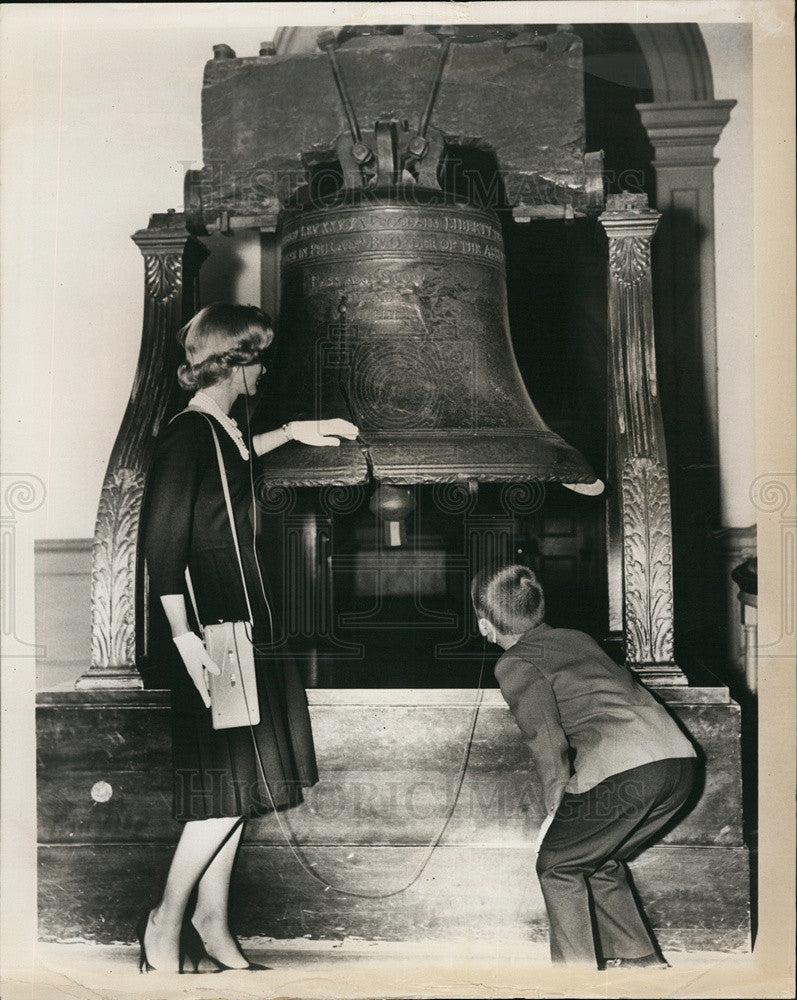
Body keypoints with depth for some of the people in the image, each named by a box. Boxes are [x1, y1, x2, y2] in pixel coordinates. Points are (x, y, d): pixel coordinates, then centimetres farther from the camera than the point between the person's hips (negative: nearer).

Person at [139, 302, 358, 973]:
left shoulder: (221, 429, 12)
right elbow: (162, 541, -21)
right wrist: (184, 637, -25)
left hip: (243, 623, 10)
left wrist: (291, 433, 39)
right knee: (232, 781, -7)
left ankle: (212, 924, 19)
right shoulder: (188, 434, -15)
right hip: (213, 628, -10)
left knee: (239, 783, 11)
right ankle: (166, 923, 7)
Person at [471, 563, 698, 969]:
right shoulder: (576, 638, 26)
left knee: (557, 865, 12)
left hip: (623, 767, -8)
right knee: (600, 860, 26)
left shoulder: (515, 665, 5)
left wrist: (556, 806, 4)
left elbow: (548, 741, -8)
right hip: (680, 758, 8)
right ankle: (641, 960, 28)